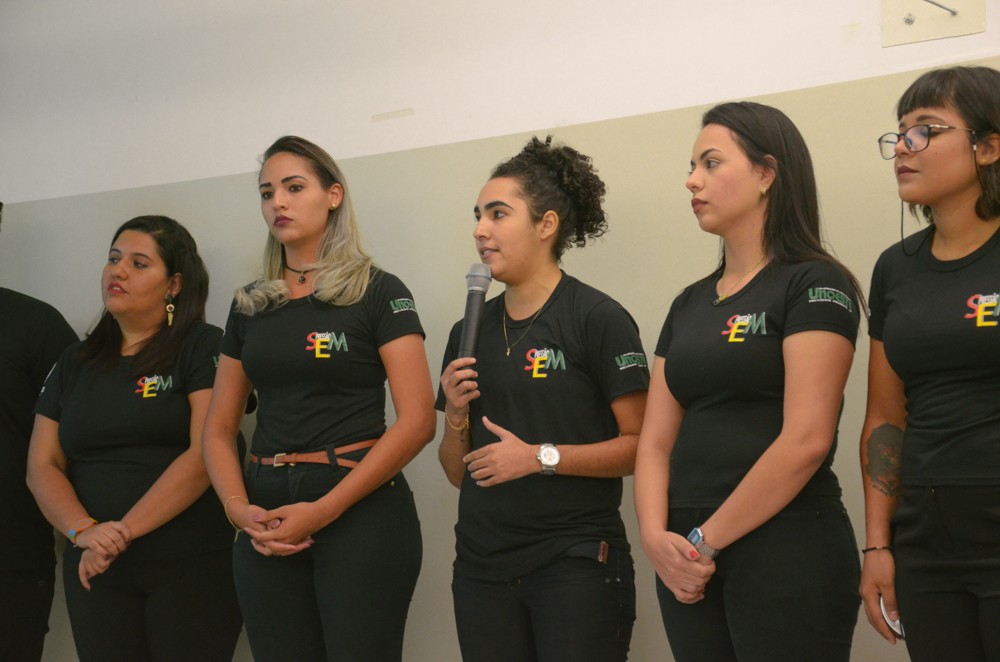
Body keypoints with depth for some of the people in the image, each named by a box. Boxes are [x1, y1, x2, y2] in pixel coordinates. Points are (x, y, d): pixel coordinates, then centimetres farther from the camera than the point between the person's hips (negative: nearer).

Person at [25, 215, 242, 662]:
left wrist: (124, 532, -15)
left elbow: (207, 453, -12)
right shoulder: (74, 364, 15)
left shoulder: (203, 348, -1)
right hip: (96, 570, 4)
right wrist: (85, 532, -10)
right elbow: (42, 467, 9)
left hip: (191, 564, -4)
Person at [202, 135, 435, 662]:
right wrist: (238, 507, -7)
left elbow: (416, 422, -10)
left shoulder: (378, 292, -2)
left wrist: (323, 511, -16)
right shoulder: (249, 305, 13)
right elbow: (218, 428, 14)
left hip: (360, 509, -4)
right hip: (267, 520, 5)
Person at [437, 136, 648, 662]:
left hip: (575, 564, -5)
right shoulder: (471, 330, 11)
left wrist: (542, 457, -19)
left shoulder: (596, 318, -7)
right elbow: (457, 472, 14)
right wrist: (455, 416, -4)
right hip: (483, 568, 6)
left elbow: (641, 445, -12)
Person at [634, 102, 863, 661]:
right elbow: (656, 442, 10)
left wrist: (705, 539, -13)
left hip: (787, 556, -6)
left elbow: (805, 441, -16)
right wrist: (657, 536, -8)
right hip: (691, 562, 7)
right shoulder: (689, 305, 14)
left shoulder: (814, 285, -7)